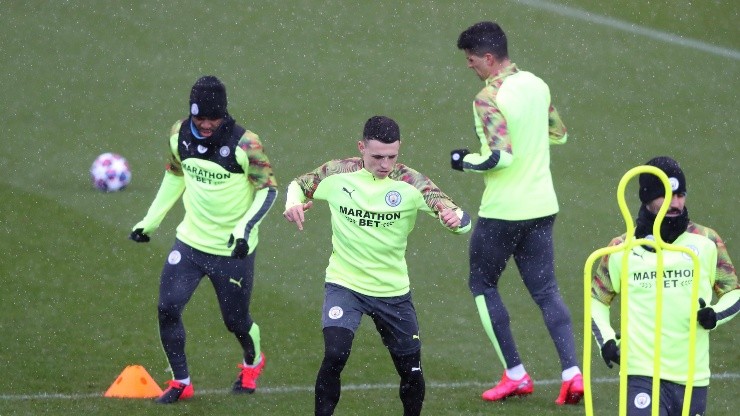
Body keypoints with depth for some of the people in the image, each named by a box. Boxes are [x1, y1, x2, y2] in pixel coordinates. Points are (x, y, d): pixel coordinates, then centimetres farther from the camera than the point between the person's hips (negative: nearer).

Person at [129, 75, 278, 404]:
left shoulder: (244, 145, -20)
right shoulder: (179, 135, -6)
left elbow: (268, 189, -12)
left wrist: (246, 226, -26)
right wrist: (150, 220, 10)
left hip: (233, 250, -4)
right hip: (190, 241, 4)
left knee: (235, 320, 6)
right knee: (167, 309, -7)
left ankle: (252, 363, 41)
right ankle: (181, 382, 11)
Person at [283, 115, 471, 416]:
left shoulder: (409, 182, -13)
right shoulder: (338, 174, -11)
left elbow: (461, 219, -18)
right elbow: (299, 184, 8)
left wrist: (455, 218, -43)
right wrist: (293, 204, -15)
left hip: (393, 290, 1)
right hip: (344, 284, -1)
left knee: (411, 372, 8)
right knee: (335, 355, -23)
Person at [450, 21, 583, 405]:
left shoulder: (489, 98, -18)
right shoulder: (537, 85, 6)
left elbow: (500, 156, -25)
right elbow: (559, 133, 19)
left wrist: (464, 161, -9)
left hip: (503, 211, -7)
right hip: (541, 206, 7)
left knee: (482, 285, 12)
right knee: (546, 291, 9)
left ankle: (515, 375, 8)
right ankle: (572, 373, -7)